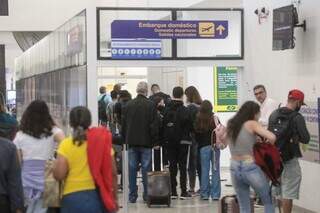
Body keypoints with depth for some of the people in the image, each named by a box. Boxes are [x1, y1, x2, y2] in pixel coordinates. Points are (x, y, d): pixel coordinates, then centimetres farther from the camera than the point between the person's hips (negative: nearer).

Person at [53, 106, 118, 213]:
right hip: (98, 197, 2)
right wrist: (114, 198, 13)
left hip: (73, 199, -2)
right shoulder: (101, 141, 2)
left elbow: (59, 175, -13)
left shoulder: (66, 144, -5)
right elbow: (112, 172, 3)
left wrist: (57, 162, 9)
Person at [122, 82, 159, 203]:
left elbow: (123, 125, 7)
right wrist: (154, 140, 0)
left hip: (132, 142, 3)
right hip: (146, 142, -3)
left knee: (132, 168, 6)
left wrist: (126, 139, 15)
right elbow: (154, 125, -9)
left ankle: (132, 195, 8)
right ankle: (147, 195, 4)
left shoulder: (128, 105, 2)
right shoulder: (150, 105, -8)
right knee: (146, 168, 3)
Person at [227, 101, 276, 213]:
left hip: (234, 168, 5)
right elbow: (272, 137, -18)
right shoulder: (252, 124, -6)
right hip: (251, 168, -5)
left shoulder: (230, 125, 10)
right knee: (268, 202, 14)